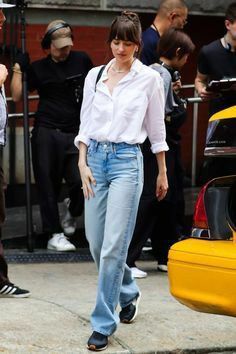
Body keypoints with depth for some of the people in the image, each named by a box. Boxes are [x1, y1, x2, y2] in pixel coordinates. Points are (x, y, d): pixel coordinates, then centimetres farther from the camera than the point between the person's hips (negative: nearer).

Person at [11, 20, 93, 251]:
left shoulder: (82, 61, 6)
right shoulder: (38, 68, 5)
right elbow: (17, 96, 1)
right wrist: (18, 68, -4)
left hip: (75, 134, 1)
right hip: (46, 134, 0)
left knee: (81, 181, -9)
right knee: (48, 185, 0)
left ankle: (72, 210, 25)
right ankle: (54, 234, 9)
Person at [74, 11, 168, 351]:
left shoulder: (149, 78, -1)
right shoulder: (94, 75, 8)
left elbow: (157, 129, 5)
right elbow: (85, 124, 10)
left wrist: (162, 172, 9)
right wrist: (83, 163, 0)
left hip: (127, 160, -4)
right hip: (95, 158, 5)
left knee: (113, 244, -10)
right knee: (95, 241, 9)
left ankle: (103, 323, -3)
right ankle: (128, 293, 36)